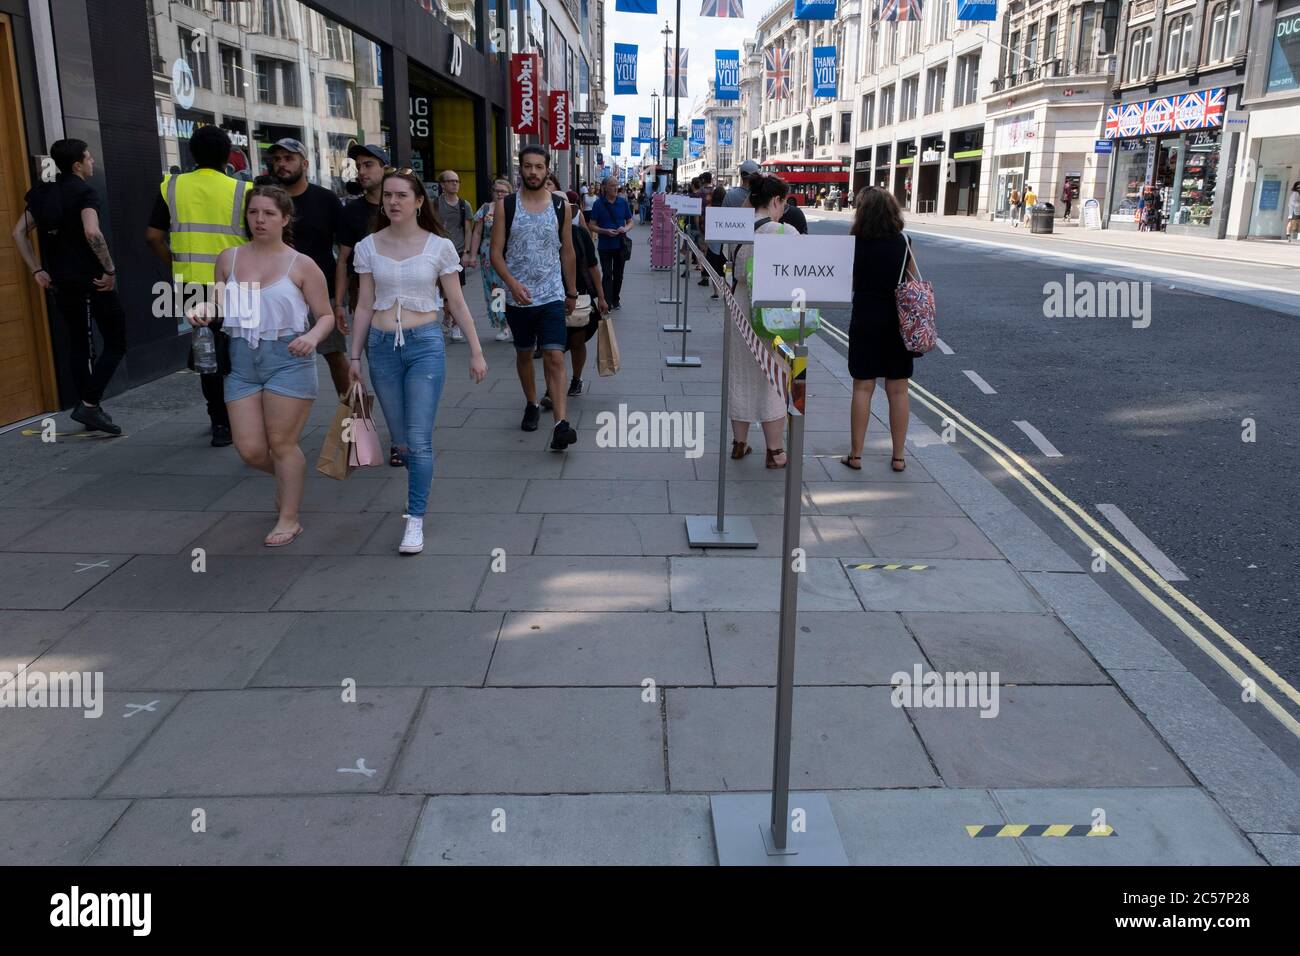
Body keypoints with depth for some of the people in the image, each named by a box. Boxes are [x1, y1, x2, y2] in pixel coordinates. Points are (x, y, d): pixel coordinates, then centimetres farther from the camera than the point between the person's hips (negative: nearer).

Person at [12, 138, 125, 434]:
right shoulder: (85, 192, -11)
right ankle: (89, 404, -9)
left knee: (78, 344, 16)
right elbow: (92, 233, -27)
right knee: (115, 344, 0)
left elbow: (19, 233, 12)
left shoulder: (44, 194, 11)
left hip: (62, 283, 7)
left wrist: (37, 270, 13)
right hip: (94, 282, -7)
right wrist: (111, 270, -19)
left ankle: (86, 406, 20)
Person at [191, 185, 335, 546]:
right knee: (250, 449, 3)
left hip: (288, 359, -4)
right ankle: (289, 475, 36)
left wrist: (312, 337, -20)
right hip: (242, 361, 4)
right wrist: (203, 312, -2)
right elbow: (221, 305, 20)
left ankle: (289, 519, 15)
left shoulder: (301, 265, -2)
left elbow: (327, 316, 0)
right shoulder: (229, 259, 8)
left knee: (282, 444, 0)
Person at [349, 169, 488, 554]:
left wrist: (476, 352, 1)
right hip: (382, 346, 3)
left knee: (419, 439, -8)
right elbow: (365, 306, 8)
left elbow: (457, 305, 2)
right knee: (401, 440, 10)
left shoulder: (439, 247, -2)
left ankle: (415, 520, 2)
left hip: (425, 344, -3)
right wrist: (355, 356, 7)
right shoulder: (369, 247, 4)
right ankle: (422, 487, 38)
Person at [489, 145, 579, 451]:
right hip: (518, 298, 1)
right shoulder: (506, 206, -1)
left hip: (552, 296, -1)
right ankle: (532, 405, 37)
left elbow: (567, 252, 11)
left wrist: (571, 292, 14)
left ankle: (560, 424, -18)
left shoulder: (560, 206, 3)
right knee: (524, 354, 16)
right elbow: (496, 253, -4)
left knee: (555, 358, -12)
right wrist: (512, 282, -21)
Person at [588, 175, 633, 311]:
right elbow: (592, 225, -3)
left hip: (620, 244, 3)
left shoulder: (623, 202, 2)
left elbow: (630, 222, 9)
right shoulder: (598, 204, -5)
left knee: (618, 274, 13)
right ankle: (607, 304, -5)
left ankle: (615, 300, 29)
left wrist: (626, 228, -14)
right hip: (605, 245, -3)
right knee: (607, 275, -5)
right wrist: (605, 231, -20)